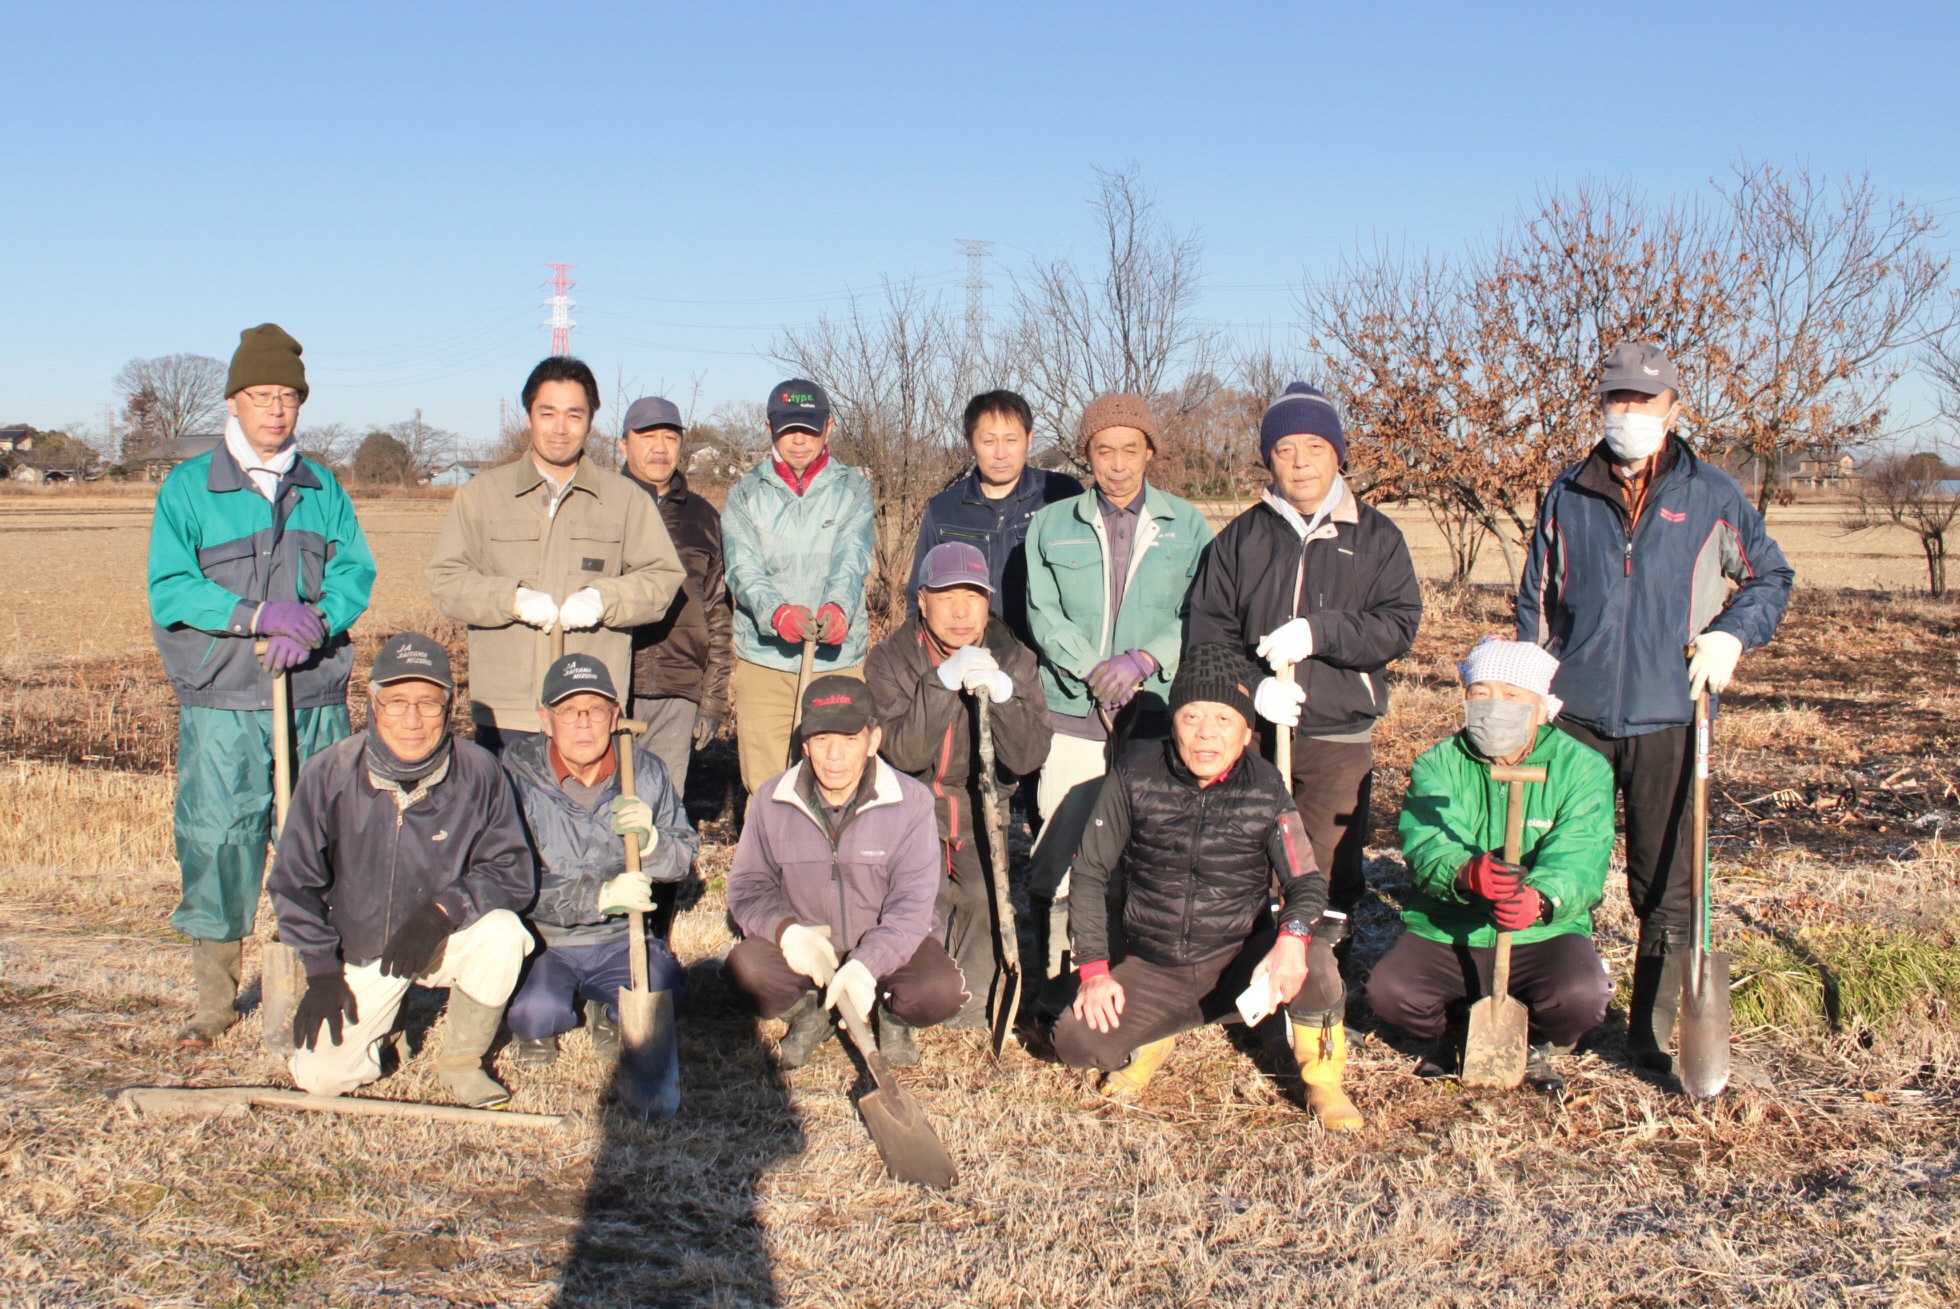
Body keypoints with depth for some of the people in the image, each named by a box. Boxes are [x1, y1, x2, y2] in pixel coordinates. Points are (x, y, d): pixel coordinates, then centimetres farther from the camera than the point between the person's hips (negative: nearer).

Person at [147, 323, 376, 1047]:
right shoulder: (188, 487, 3)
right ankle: (215, 997, 11)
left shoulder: (322, 488, 12)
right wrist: (259, 617, -18)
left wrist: (312, 625, -15)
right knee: (216, 843, -1)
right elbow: (169, 590, -6)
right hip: (220, 698, -2)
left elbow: (356, 572, 4)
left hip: (315, 697, 2)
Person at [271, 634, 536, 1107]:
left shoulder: (478, 773, -19)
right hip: (361, 950, 1)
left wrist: (444, 909, -28)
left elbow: (513, 870, -13)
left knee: (501, 933, -32)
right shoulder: (329, 774, -17)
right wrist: (322, 970, -8)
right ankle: (382, 1013, 25)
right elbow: (295, 881, -4)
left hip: (447, 939, -1)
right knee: (319, 1076, -10)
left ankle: (462, 1061, -6)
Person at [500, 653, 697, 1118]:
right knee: (536, 1012, -33)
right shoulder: (518, 775, -14)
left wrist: (650, 838, -21)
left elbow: (684, 859, 3)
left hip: (621, 941, 2)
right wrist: (601, 896, -29)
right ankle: (538, 1027, 8)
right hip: (542, 940, -2)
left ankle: (608, 1012, 19)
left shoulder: (645, 771, -3)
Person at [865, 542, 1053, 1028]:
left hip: (983, 810, 1)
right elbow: (903, 754, -20)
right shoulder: (890, 659, -6)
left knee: (988, 897, -25)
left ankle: (974, 1010, -3)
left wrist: (1002, 692, -30)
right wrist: (942, 682, -31)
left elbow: (1028, 758, -13)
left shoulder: (1014, 660, -3)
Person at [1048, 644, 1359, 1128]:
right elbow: (1089, 873, -1)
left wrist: (1292, 937, -30)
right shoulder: (1135, 776, -9)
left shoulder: (1266, 791, -8)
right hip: (1151, 971, 1)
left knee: (1313, 961, -31)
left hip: (1236, 964, -1)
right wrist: (1094, 970, -9)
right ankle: (1156, 1033, 13)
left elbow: (1306, 880, -6)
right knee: (1075, 1039, -24)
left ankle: (1323, 1085, -1)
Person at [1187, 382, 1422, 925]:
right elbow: (1208, 629, 3)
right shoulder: (1240, 537, 9)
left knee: (1331, 876, 2)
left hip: (1340, 740, -1)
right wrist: (1250, 686, -14)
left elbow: (1399, 625, -5)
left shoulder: (1375, 535, 6)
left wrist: (1320, 631, -20)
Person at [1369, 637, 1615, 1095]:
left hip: (1544, 935, -1)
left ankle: (1538, 1046, 8)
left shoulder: (1583, 768, -4)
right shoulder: (1437, 765, -1)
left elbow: (1579, 860, -19)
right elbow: (1426, 846, -19)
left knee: (1582, 996, -31)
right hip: (1444, 934, 1)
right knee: (1387, 991, -26)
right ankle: (1447, 1037, 13)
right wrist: (1467, 873, -44)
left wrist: (1540, 899, -43)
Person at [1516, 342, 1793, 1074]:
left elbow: (1770, 576, 13)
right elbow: (1535, 600, 15)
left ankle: (1654, 1032, 12)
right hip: (1577, 716, 2)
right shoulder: (1568, 496, 9)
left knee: (1667, 885, 1)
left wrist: (1732, 635, -5)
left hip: (1668, 717, -2)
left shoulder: (1711, 496, 3)